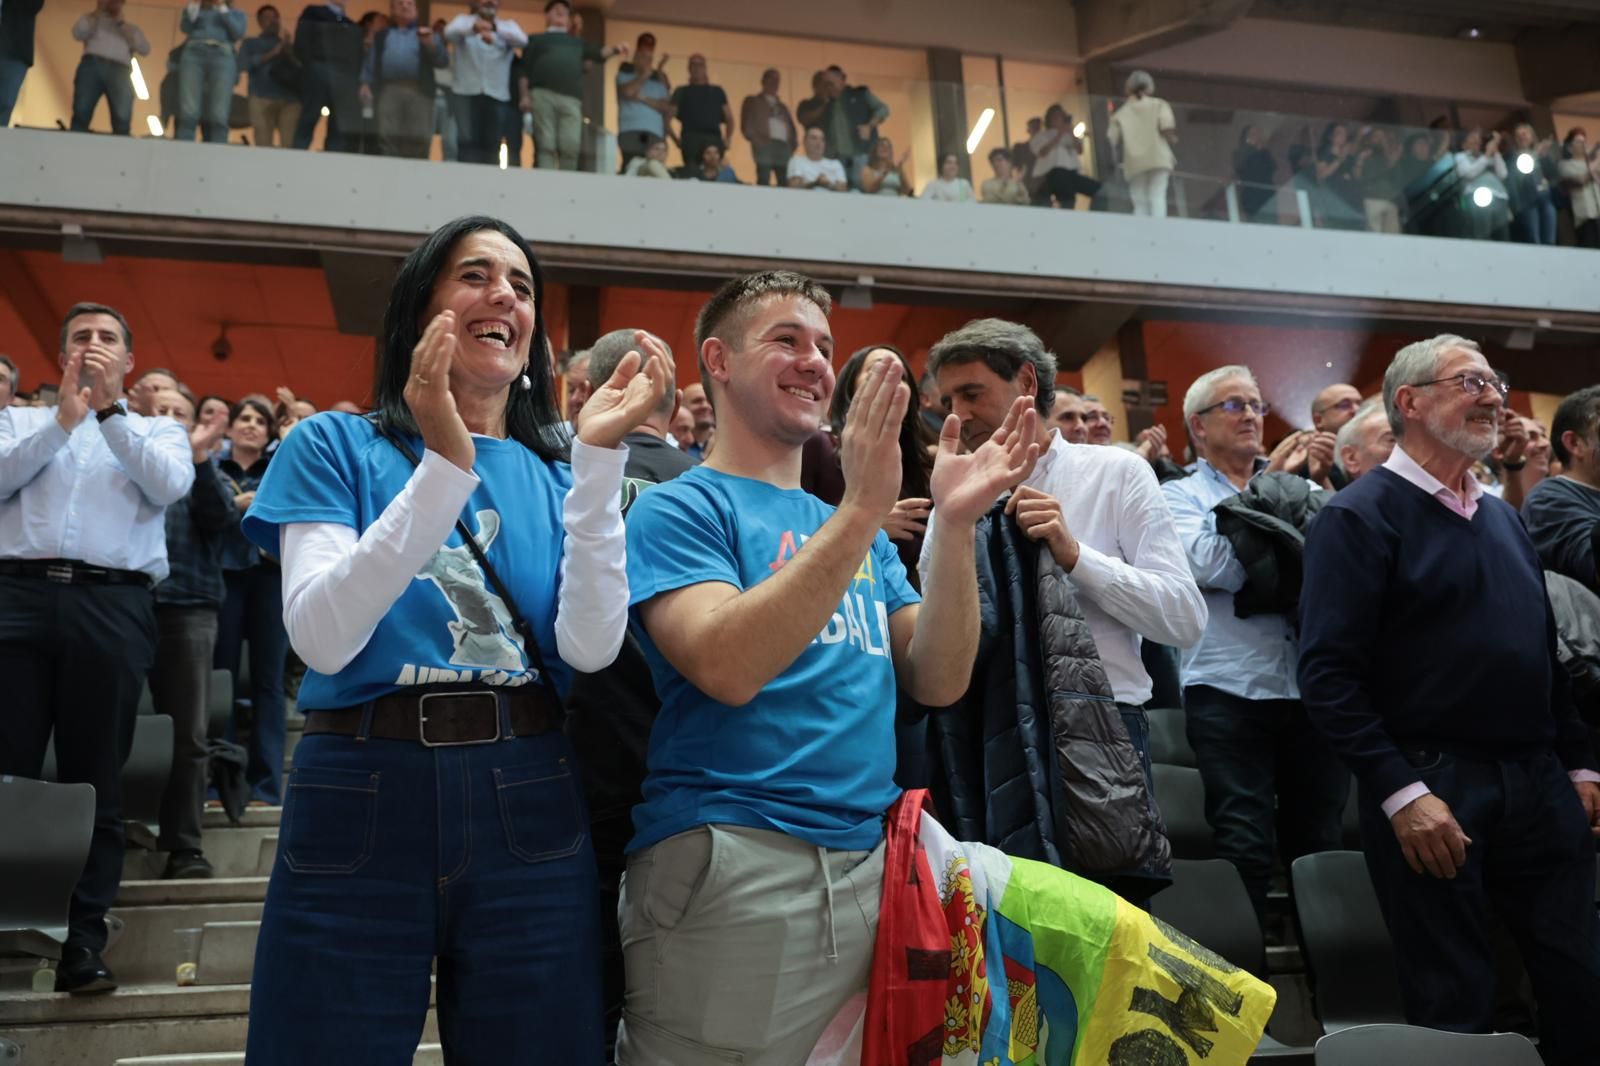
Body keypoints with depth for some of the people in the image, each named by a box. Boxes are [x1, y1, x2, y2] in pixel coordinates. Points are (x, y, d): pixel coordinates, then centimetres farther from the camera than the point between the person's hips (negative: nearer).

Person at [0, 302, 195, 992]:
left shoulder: (158, 430, 18)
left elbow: (170, 485, -4)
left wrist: (108, 410, -5)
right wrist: (64, 418, -4)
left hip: (112, 607, 0)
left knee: (95, 782, 2)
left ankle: (83, 941, 6)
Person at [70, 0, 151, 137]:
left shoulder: (131, 29, 31)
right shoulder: (93, 20, 30)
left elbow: (145, 49, 11)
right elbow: (78, 34, 8)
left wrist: (121, 23, 10)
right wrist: (98, 11, 12)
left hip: (119, 70, 0)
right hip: (92, 65, 0)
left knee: (122, 120, -22)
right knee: (81, 113, -18)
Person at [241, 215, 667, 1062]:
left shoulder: (554, 476, 9)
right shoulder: (337, 446, 3)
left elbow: (590, 648, -7)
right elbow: (322, 638, -14)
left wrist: (598, 461, -13)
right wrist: (445, 465, -20)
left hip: (527, 808, 2)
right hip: (360, 801, -2)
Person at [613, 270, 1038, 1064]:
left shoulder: (850, 525, 16)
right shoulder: (681, 508, -3)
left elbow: (938, 680, 6)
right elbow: (727, 666, -21)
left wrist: (956, 524, -7)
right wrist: (862, 508, -23)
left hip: (873, 863, 6)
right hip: (733, 868, -6)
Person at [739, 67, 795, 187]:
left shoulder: (783, 106, 31)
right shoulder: (752, 101, 15)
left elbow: (792, 129, 26)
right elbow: (746, 126, 4)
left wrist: (793, 145, 8)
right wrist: (758, 141, -9)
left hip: (784, 147, 5)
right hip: (765, 146, -5)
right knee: (764, 183, -16)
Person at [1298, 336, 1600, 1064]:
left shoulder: (1503, 517, 16)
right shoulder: (1358, 516, -9)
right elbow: (1328, 674, -15)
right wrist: (1400, 793, -19)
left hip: (1538, 784, 7)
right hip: (1431, 788, -7)